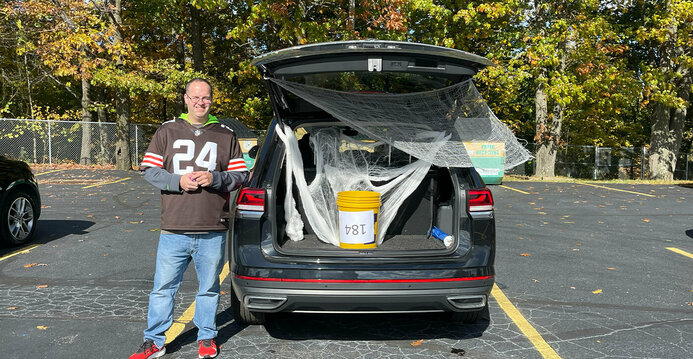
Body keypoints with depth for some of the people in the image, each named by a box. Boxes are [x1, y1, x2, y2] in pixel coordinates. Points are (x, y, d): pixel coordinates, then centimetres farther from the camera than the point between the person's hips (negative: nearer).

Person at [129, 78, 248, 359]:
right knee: (163, 288, 7)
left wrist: (215, 179, -11)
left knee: (209, 288, 12)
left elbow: (241, 174, 7)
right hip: (173, 230, 0)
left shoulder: (226, 135, 8)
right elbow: (148, 169, 5)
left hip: (213, 232, 0)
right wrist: (178, 181, -12)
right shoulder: (167, 131, 7)